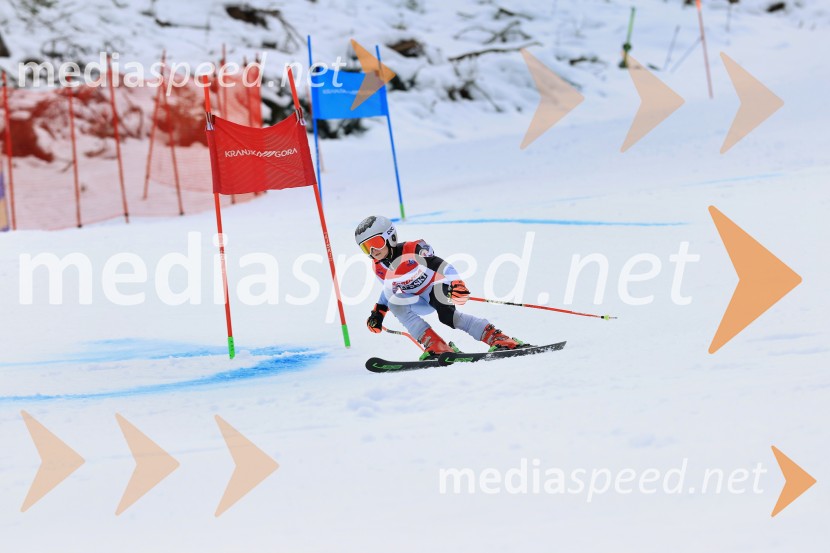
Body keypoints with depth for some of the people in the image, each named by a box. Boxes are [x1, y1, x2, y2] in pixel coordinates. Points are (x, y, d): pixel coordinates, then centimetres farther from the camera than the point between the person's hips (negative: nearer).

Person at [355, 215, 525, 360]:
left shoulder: (412, 250, -24)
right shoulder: (379, 268, -3)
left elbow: (439, 264, -30)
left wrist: (455, 283, -45)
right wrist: (378, 312, 12)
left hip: (437, 288, -6)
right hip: (420, 300, 6)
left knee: (448, 317, -32)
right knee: (395, 303, -23)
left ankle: (497, 337, -29)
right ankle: (435, 346, -30)